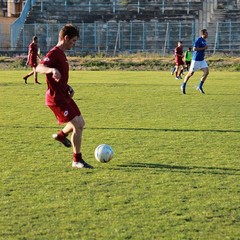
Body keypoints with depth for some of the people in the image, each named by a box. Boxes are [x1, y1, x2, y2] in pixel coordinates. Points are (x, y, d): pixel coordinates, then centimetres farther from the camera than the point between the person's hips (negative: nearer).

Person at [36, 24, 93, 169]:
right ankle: (77, 160, -2)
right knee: (78, 125, -13)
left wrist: (68, 87, 11)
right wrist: (52, 70, -53)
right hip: (57, 98, -10)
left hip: (64, 96, 10)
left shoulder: (62, 54, 16)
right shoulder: (54, 53, -15)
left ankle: (61, 135, 46)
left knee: (80, 123, 19)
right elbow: (39, 67, -33)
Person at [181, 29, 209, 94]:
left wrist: (203, 53, 14)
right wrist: (204, 48, -22)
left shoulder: (204, 41, 11)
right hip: (196, 60, -7)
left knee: (206, 72, -7)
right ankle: (183, 86, 21)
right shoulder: (198, 40, -16)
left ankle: (200, 86, 2)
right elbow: (194, 49, -24)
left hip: (202, 60, 8)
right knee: (191, 73, 3)